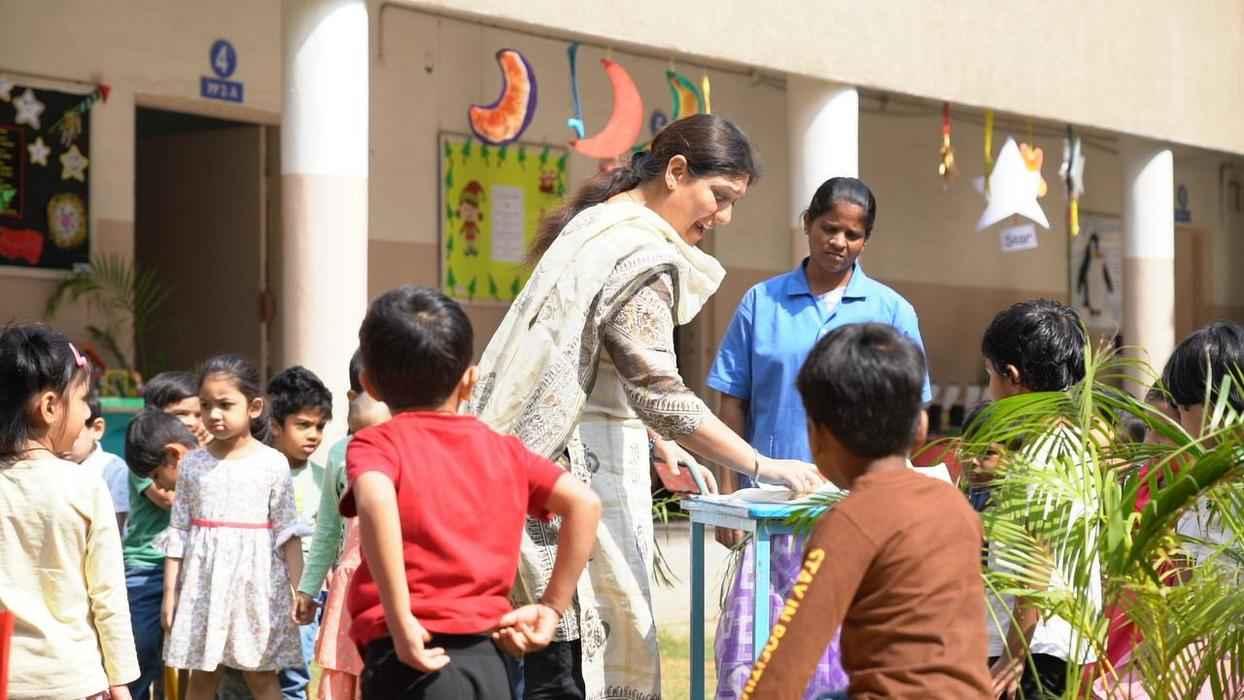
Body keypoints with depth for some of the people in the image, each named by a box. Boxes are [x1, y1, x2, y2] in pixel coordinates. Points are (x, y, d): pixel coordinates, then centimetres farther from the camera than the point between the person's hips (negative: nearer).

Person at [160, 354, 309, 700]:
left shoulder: (273, 463, -3)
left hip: (255, 577, -2)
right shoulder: (193, 463, 3)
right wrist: (170, 591, 4)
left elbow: (287, 531, -2)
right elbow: (178, 530, 6)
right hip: (203, 577, 2)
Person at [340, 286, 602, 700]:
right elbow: (585, 503, 4)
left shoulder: (376, 444, -1)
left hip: (413, 659, -5)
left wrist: (401, 623, -22)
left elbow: (376, 500, -24)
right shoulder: (503, 451, 13)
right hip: (489, 658, 5)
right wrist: (553, 607, 8)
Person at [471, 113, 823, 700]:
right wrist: (764, 467, -20)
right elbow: (661, 394, -22)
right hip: (579, 471, -10)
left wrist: (662, 447, 18)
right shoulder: (641, 255, -15)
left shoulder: (600, 225, 16)